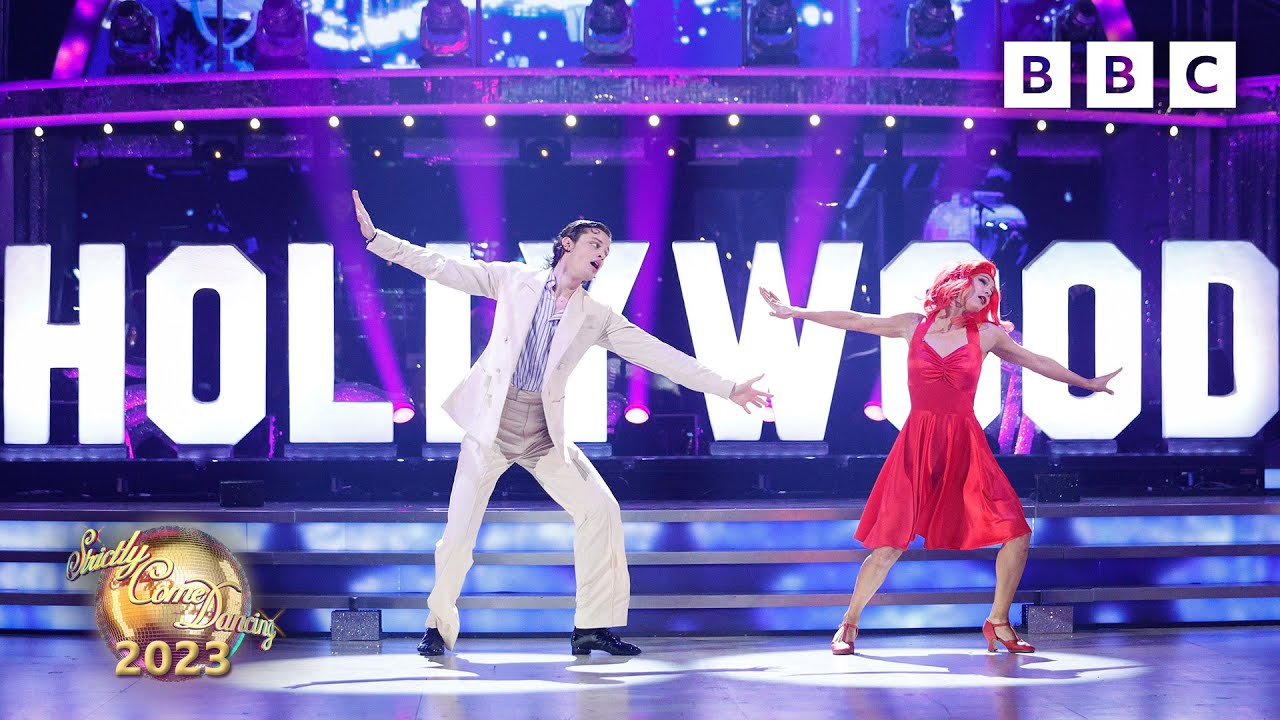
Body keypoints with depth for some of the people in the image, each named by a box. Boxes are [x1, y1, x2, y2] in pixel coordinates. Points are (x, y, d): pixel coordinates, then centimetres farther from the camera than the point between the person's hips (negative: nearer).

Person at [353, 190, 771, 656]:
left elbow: (661, 356, 5)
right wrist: (375, 237, -4)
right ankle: (439, 627, 16)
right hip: (491, 422, -3)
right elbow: (440, 267, 2)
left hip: (544, 431, 3)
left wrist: (727, 389, 0)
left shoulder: (597, 317, 6)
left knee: (601, 511, -7)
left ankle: (592, 627, 3)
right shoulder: (515, 280, 2)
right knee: (459, 530, -5)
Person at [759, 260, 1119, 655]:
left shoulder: (987, 334, 9)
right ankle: (849, 624, 14)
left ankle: (998, 621, 13)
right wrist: (793, 311, 15)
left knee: (1016, 533, -7)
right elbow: (852, 320, 12)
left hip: (965, 446, 2)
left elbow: (1037, 362, 21)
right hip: (917, 444, -2)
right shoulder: (914, 326, 6)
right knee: (889, 545, -5)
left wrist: (1088, 383, 28)